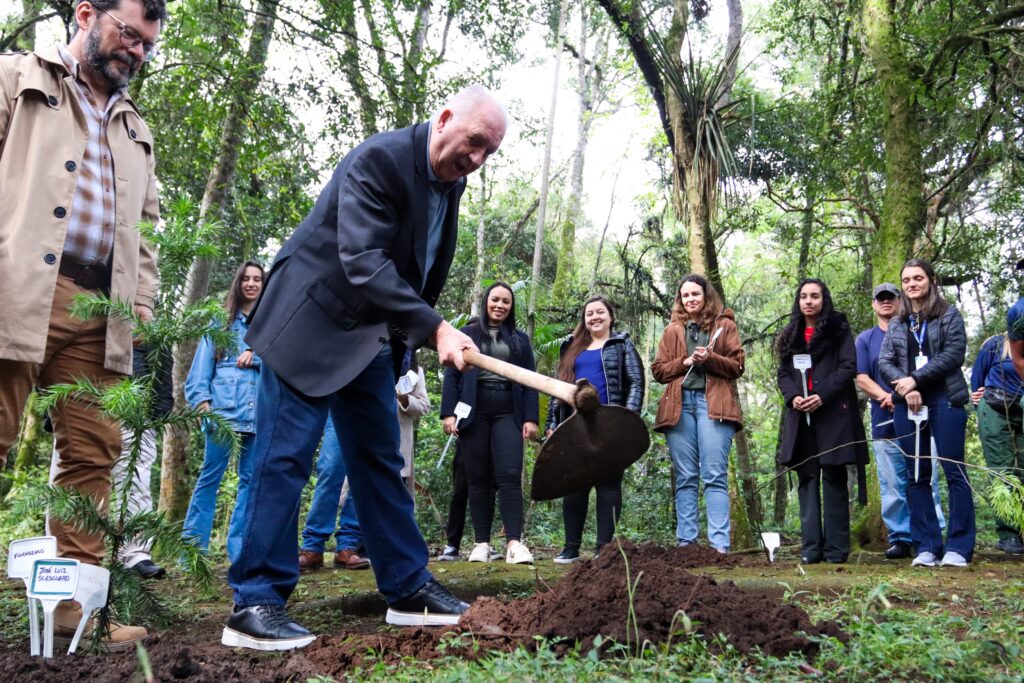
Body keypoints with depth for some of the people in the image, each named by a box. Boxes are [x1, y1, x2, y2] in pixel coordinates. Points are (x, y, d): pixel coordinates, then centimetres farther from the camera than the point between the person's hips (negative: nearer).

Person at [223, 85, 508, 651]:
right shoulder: (380, 159, -20)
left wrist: (408, 339, 15)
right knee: (284, 458, -7)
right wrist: (435, 328, -35)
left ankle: (408, 589, 18)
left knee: (381, 461, 10)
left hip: (372, 337, 8)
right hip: (313, 323, -8)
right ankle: (254, 604, 0)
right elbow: (363, 263, -30)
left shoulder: (450, 180, 6)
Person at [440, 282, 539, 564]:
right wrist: (449, 413, -5)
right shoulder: (467, 335, 12)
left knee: (509, 476, -11)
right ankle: (482, 543, 5)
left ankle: (514, 542, -15)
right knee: (478, 479, 1)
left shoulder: (520, 339, 16)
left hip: (508, 414, 0)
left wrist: (531, 418, 1)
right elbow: (452, 375, 7)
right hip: (474, 413, 0)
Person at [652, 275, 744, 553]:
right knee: (685, 478, 3)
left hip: (713, 403, -3)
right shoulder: (672, 330, 19)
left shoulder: (725, 325, 11)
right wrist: (685, 361, -4)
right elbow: (658, 369, 12)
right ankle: (685, 542, 5)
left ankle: (719, 544, -10)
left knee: (715, 476, -8)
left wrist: (710, 359, -12)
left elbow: (737, 365, 5)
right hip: (679, 404, 3)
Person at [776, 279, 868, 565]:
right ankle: (811, 547, 5)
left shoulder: (839, 329, 4)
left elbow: (848, 367, -5)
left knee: (833, 478, -3)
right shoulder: (792, 335, 17)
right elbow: (783, 373, 12)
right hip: (800, 416, 4)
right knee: (807, 479, 3)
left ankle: (836, 548, 0)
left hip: (833, 414, -4)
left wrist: (822, 395, -16)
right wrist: (792, 396, -8)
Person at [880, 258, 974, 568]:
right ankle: (926, 547, 7)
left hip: (944, 400, -4)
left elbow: (954, 354, -7)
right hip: (907, 404, 4)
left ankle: (958, 547, -3)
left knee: (954, 471, -6)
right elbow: (884, 361, 7)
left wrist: (916, 379, -14)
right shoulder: (896, 324, 16)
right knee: (917, 475, 3)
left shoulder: (949, 316, 5)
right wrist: (904, 388, -12)